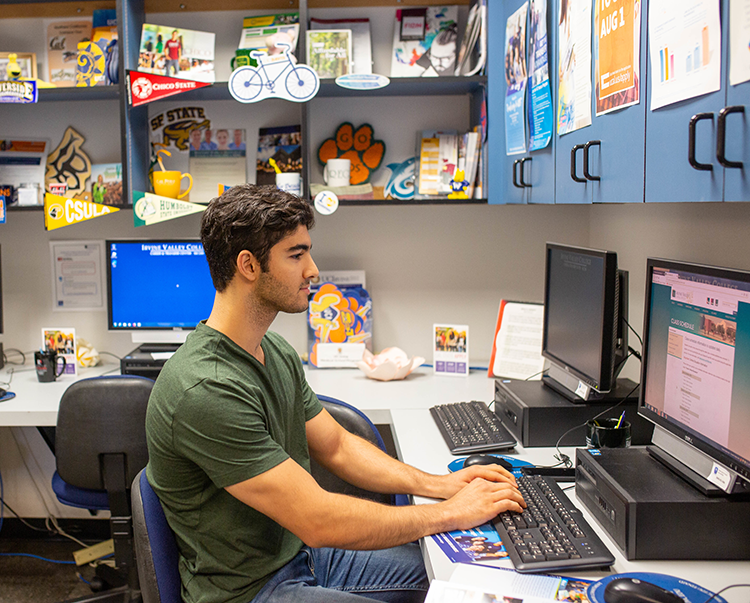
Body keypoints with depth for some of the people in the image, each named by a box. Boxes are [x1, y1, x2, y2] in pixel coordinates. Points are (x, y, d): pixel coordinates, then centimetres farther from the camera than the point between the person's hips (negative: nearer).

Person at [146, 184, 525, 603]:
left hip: (302, 553, 9)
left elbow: (337, 447, 9)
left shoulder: (275, 351, 3)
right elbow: (318, 522, -28)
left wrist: (439, 485, -4)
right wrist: (452, 513, -19)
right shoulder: (206, 391, -29)